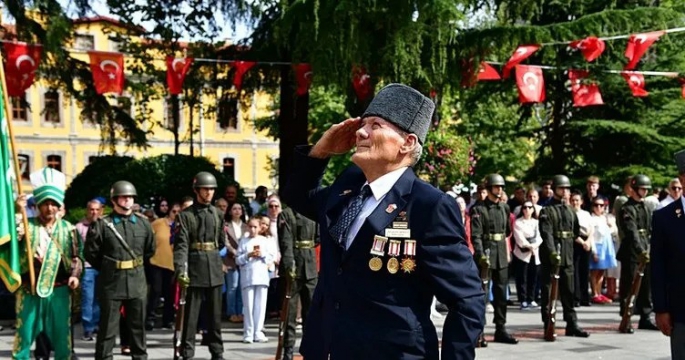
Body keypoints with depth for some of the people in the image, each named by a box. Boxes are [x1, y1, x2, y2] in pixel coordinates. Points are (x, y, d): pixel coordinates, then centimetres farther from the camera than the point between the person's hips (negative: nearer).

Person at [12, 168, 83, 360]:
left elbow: (77, 256, 10)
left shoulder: (68, 229, 7)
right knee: (24, 335, 3)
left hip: (59, 290, 1)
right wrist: (17, 212, -23)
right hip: (29, 290, -1)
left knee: (61, 336, 9)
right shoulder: (27, 225, 1)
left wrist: (75, 274, -6)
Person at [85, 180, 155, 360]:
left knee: (138, 325, 12)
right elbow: (91, 253, -2)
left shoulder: (144, 224, 4)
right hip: (111, 284, -3)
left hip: (137, 283, 4)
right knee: (108, 328, 1)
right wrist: (107, 270, 6)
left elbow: (150, 250, 17)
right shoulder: (102, 224, -7)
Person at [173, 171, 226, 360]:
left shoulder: (218, 214, 8)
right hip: (194, 269, -4)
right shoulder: (185, 215, -5)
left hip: (215, 269, 4)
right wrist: (180, 270, -22)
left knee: (215, 313, 10)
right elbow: (181, 245, -13)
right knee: (191, 313, 0)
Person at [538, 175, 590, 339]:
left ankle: (572, 324, 14)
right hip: (550, 256, -6)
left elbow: (576, 231, 25)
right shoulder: (547, 210, -5)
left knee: (568, 291, 10)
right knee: (548, 292, -1)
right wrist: (552, 252, -27)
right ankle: (548, 325, 3)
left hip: (568, 256, 6)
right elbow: (546, 233, -17)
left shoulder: (570, 210, 15)